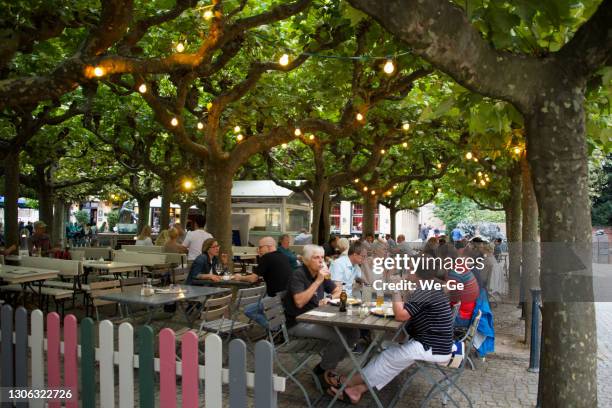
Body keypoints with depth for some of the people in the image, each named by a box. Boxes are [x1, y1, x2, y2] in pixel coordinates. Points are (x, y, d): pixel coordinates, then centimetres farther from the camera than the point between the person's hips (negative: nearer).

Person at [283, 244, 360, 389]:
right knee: (339, 336, -25)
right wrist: (318, 281, -26)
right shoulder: (298, 275, -14)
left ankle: (328, 367, 7)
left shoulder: (321, 274, 8)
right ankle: (322, 371, 0)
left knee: (353, 332, -8)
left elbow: (338, 291, 20)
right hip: (298, 323, -8)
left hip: (316, 319, 8)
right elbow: (299, 302, -27)